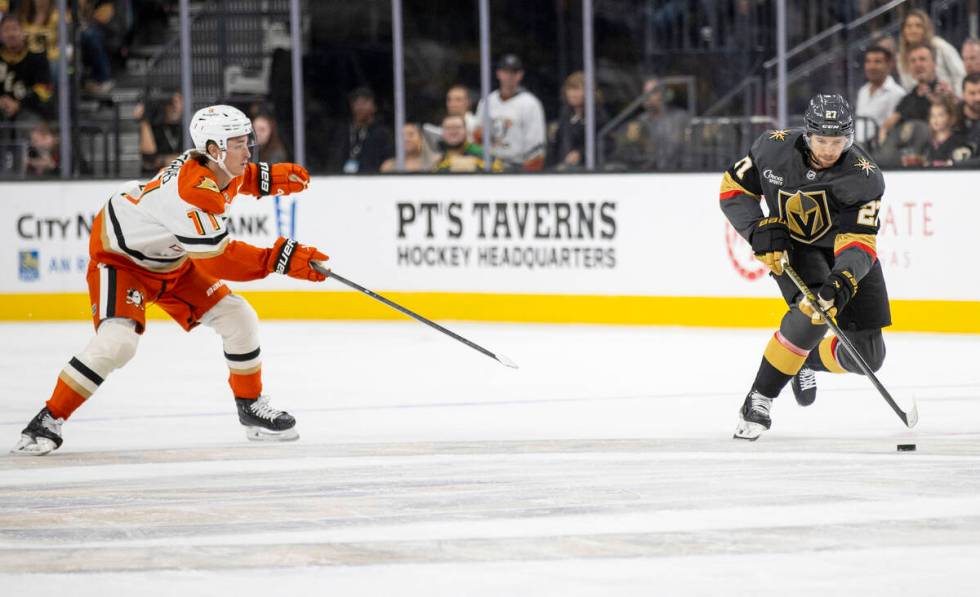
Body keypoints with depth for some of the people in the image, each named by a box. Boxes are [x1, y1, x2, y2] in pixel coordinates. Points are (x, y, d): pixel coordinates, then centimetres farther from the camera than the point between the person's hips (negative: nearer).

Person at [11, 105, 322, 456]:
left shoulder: (212, 163, -11)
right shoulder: (190, 196, -37)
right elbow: (218, 261, -36)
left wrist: (270, 178, -1)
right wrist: (281, 260, -39)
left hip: (171, 262, 9)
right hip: (120, 257, -9)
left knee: (238, 319, 1)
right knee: (118, 340, -28)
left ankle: (251, 405, 20)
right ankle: (49, 421, -18)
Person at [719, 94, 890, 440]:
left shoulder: (864, 177, -27)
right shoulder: (775, 148, -21)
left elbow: (858, 242, -33)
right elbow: (733, 187, -7)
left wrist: (842, 281, -51)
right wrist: (760, 228, -23)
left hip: (845, 255, 1)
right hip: (791, 246, -1)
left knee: (867, 355, -5)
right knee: (813, 315, -33)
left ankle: (809, 360, 28)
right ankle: (759, 398, -20)